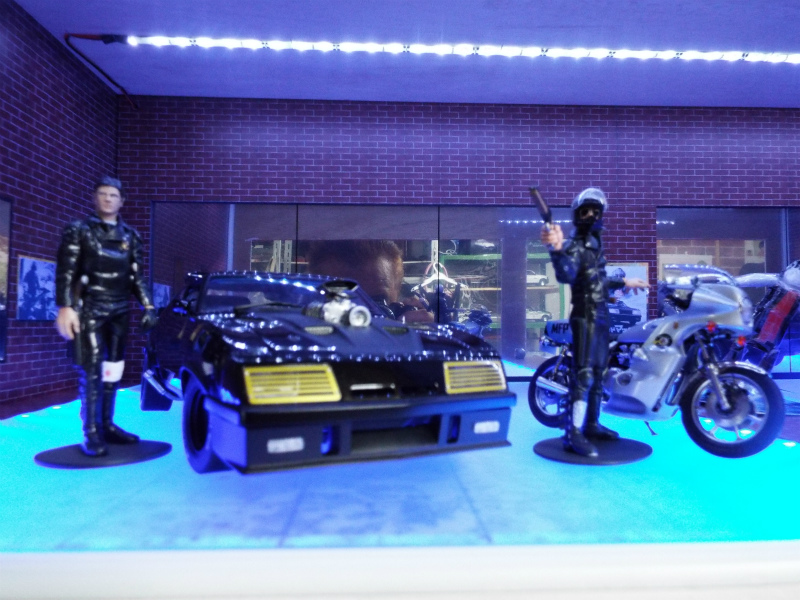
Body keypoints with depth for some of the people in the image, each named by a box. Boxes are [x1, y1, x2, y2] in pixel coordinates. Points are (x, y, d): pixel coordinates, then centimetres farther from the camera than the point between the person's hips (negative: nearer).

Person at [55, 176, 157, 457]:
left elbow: (137, 276, 16)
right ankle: (91, 434, -1)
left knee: (113, 370, 7)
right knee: (92, 372, -7)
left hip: (118, 312, 5)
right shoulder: (79, 230, 1)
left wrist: (148, 306, 9)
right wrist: (65, 307, -17)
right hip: (89, 310, -4)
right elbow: (65, 272, -6)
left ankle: (107, 426, 17)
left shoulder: (129, 236, 14)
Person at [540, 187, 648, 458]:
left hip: (601, 316, 9)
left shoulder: (596, 244, 17)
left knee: (598, 373, 15)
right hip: (585, 316, -9)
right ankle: (573, 435, -15)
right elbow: (566, 275, -34)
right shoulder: (575, 246, -12)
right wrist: (556, 250, -52)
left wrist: (623, 282, 39)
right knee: (583, 374, -15)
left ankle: (592, 425, 27)